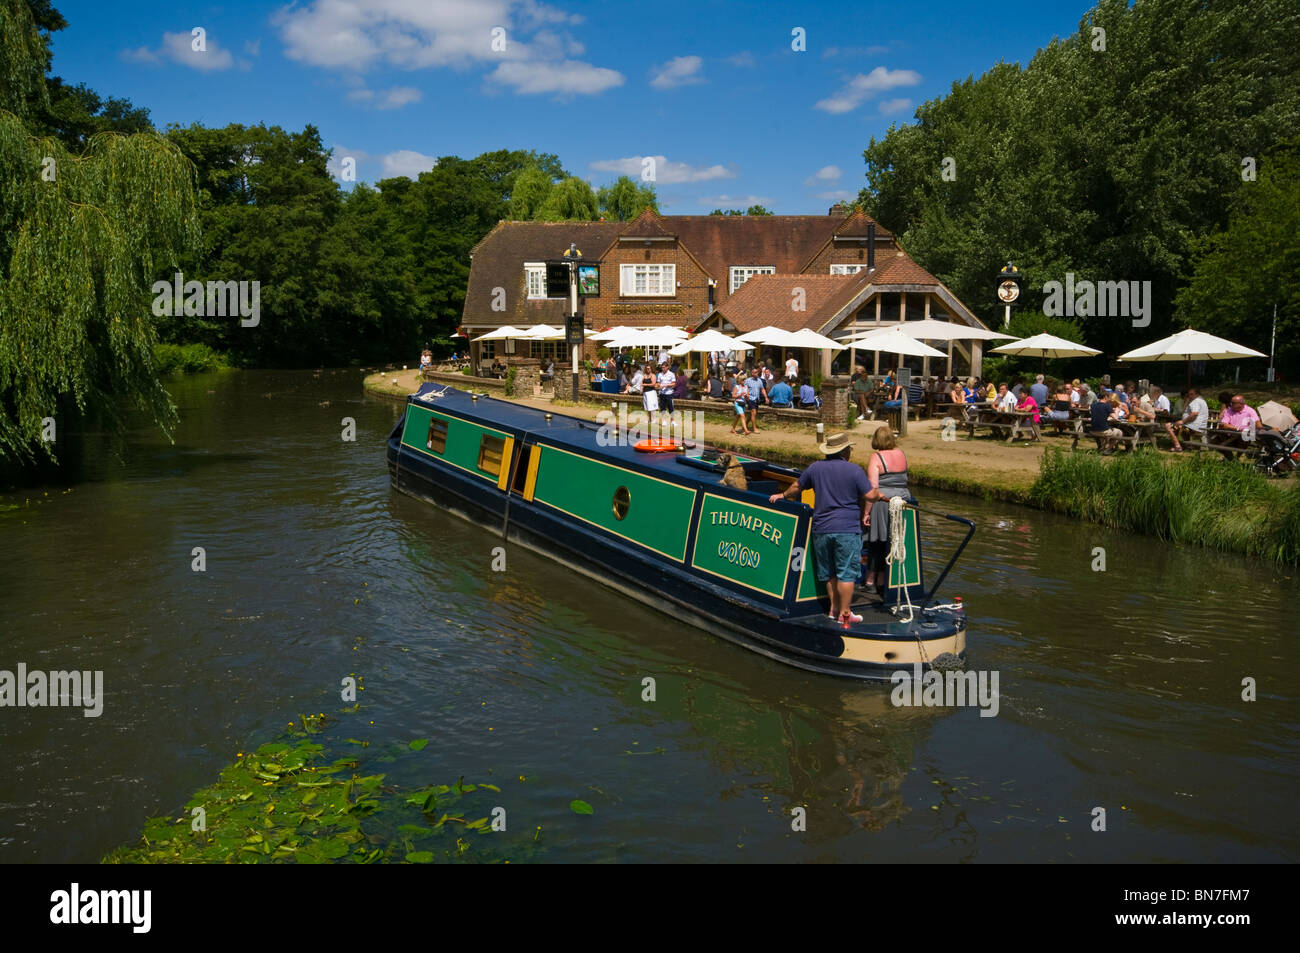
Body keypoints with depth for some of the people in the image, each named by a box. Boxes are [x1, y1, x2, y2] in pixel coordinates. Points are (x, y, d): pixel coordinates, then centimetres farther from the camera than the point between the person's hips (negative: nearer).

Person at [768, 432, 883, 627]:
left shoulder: (815, 468, 5)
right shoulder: (854, 470, -7)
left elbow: (797, 487, 17)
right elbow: (870, 496, -9)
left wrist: (783, 495, 36)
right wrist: (880, 495, 14)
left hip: (821, 529, 4)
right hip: (847, 530, -4)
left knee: (829, 572, 16)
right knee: (846, 573, 0)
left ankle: (834, 609, 22)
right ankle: (844, 614, 1)